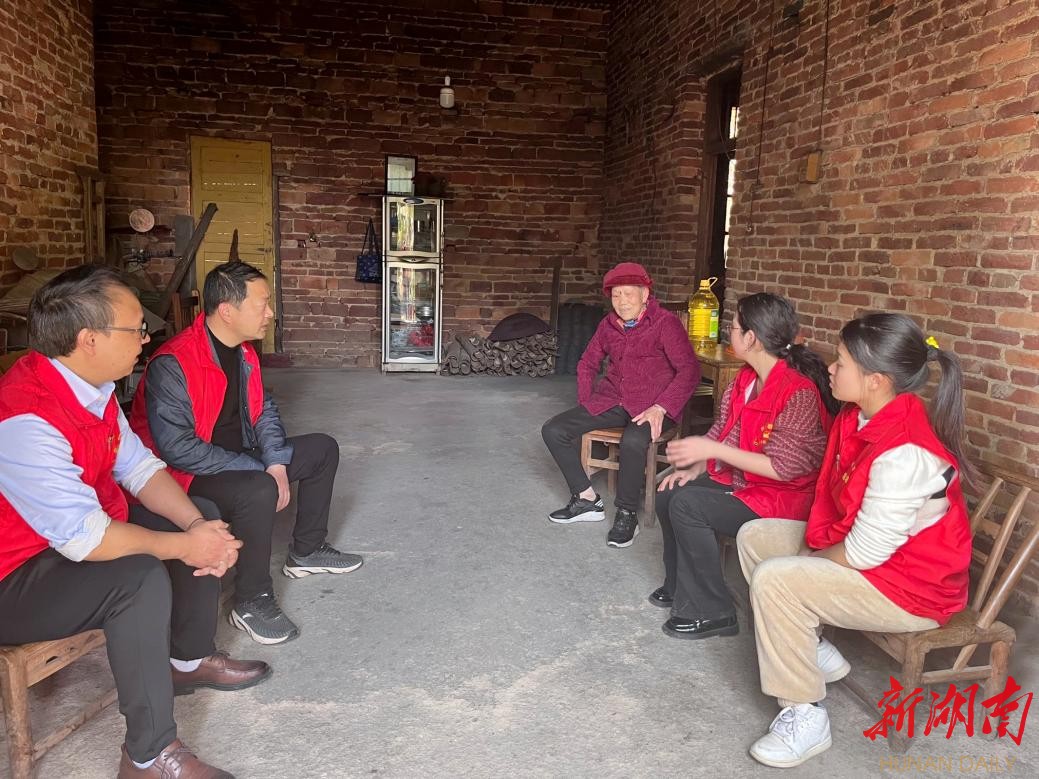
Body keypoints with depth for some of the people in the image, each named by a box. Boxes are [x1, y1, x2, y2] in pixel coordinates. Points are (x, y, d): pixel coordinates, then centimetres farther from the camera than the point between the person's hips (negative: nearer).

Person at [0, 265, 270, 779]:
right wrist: (183, 545, -22)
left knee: (205, 517, 7)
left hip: (80, 529, 10)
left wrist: (197, 525, -13)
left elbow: (137, 465, 1)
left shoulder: (92, 384, -4)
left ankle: (190, 660, 25)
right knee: (141, 578, -32)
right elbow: (85, 538, -33)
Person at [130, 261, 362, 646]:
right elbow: (177, 448, -30)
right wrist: (258, 471, -26)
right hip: (188, 476, -9)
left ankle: (306, 551, 22)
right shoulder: (172, 365, -26)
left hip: (240, 459, 9)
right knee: (259, 491, -37)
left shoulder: (243, 351, 2)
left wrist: (277, 464, -10)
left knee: (322, 448, 9)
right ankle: (251, 603, -17)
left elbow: (264, 410, 8)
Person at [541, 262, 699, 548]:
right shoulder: (608, 324, 9)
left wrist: (660, 408, -25)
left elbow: (689, 369, -16)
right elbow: (587, 364, 22)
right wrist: (586, 405, 10)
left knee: (633, 441, -39)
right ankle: (587, 500, 1)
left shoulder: (665, 323, -9)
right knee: (553, 430, -8)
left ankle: (627, 514, -17)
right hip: (611, 400, 6)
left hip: (651, 405, -6)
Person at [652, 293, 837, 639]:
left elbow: (783, 468, -27)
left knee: (687, 505, -23)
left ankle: (711, 613, -9)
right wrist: (695, 468, -8)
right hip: (739, 479, 9)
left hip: (782, 497, -9)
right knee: (669, 492, 1)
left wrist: (711, 450, -27)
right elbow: (721, 431, 8)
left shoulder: (799, 392, -25)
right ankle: (679, 587, 19)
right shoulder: (747, 378, 3)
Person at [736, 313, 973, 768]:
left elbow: (864, 553, -29)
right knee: (754, 536, 9)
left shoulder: (904, 453, -33)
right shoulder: (860, 416, -4)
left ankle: (805, 717, -11)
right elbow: (835, 497, 7)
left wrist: (809, 561, -11)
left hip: (911, 585, -10)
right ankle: (812, 650, 19)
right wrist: (814, 547, -5)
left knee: (774, 580, -28)